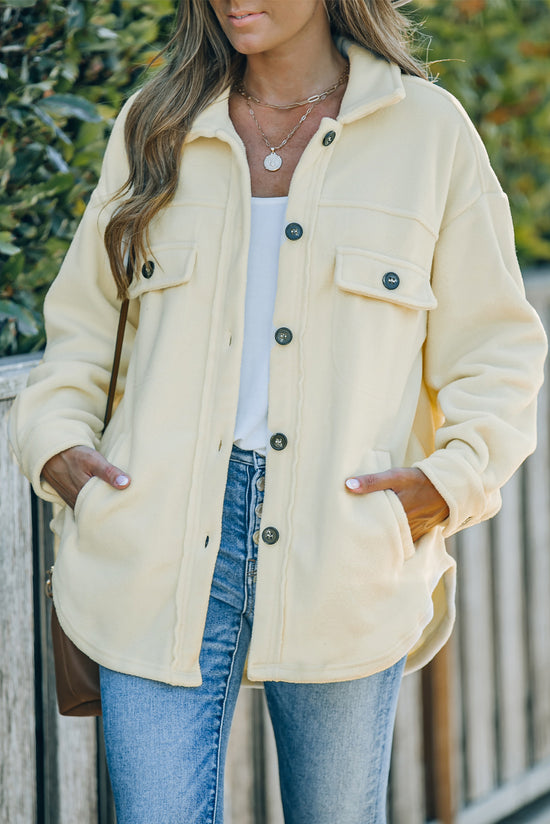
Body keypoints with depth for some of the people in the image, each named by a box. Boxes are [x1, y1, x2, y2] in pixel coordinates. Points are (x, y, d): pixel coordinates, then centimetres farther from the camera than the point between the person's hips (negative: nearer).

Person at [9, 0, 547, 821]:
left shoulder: (429, 130, 5)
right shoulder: (154, 125, 11)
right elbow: (83, 321, 18)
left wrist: (452, 479, -7)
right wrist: (56, 438, 2)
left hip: (344, 559, -1)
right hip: (164, 552, 1)